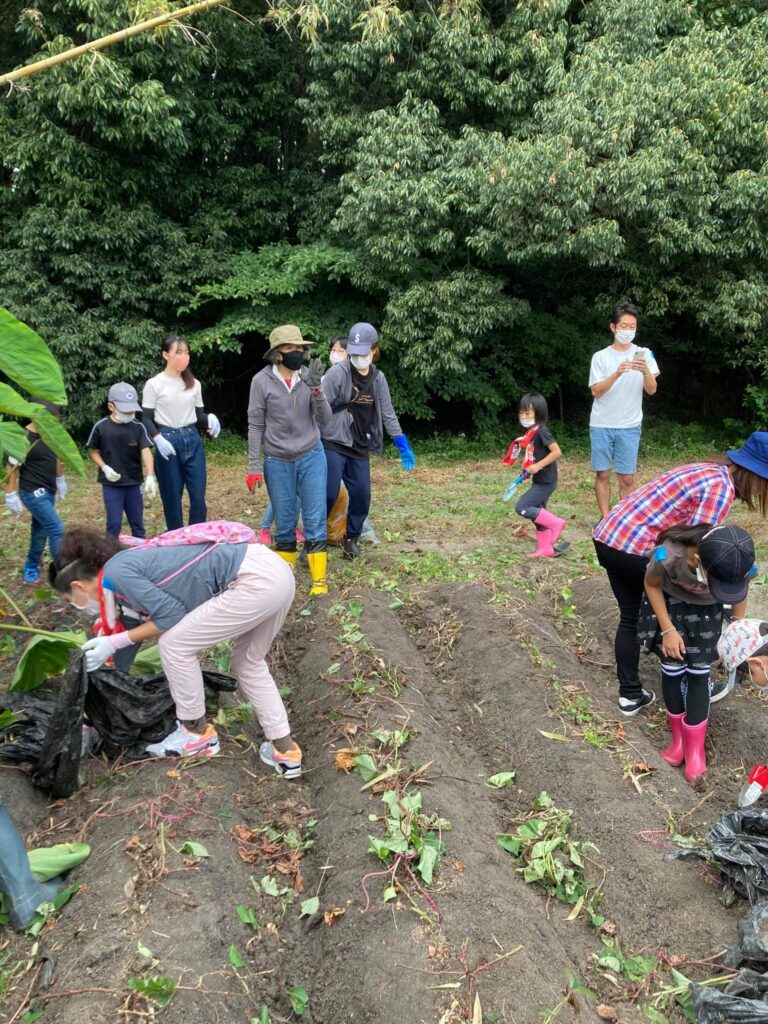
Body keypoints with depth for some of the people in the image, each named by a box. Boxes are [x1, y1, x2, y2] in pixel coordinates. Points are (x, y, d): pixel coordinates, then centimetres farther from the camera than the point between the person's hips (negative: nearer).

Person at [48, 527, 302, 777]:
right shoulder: (130, 565, 23)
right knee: (247, 663, 25)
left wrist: (113, 643, 4)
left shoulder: (115, 572, -4)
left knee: (174, 644, 3)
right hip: (276, 571, 10)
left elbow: (173, 614, -5)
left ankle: (197, 732, 20)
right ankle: (284, 749, 26)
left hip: (255, 581, -10)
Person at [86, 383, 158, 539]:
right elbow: (93, 451, 3)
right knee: (114, 523, 0)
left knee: (137, 523, 13)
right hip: (111, 484, -2)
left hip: (134, 483, 2)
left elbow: (146, 451, -17)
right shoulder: (100, 427, -10)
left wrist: (150, 477, -30)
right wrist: (105, 468, -14)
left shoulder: (138, 427, -8)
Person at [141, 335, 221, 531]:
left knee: (199, 497, 2)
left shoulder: (194, 384, 8)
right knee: (172, 498, 4)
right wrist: (158, 439, -20)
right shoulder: (154, 384, -4)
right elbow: (146, 419, -3)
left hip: (193, 441, 4)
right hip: (168, 442, -3)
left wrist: (210, 419, -11)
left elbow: (198, 415, 11)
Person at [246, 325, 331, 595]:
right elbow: (255, 425, -4)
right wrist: (254, 466, -6)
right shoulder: (262, 380, -8)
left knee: (315, 520, 2)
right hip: (277, 462, -1)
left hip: (311, 457, 1)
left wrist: (316, 388, -19)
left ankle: (319, 578, 12)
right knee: (284, 522, 9)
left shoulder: (309, 376, -2)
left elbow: (324, 419, -3)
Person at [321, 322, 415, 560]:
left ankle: (351, 539, 25)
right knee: (328, 495, -9)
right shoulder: (337, 373, -10)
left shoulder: (378, 378, 8)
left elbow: (387, 414, 14)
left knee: (362, 495, 6)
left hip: (360, 448, 5)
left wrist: (403, 445, 12)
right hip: (333, 444, -5)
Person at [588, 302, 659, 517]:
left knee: (627, 478, 2)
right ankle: (605, 519, 13)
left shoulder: (643, 354, 3)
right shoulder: (600, 356, 1)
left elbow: (651, 390, -5)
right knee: (602, 474, 4)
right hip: (601, 426, 0)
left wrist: (646, 372, -25)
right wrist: (617, 373, -22)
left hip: (629, 426, 0)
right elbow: (595, 391, -7)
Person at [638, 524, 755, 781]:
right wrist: (668, 629, -17)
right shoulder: (668, 556, -44)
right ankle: (678, 737, 20)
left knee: (699, 671, -1)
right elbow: (651, 584, -18)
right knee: (672, 668, -1)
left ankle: (695, 747, 13)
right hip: (670, 602, -1)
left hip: (706, 610, 1)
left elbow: (739, 596, -9)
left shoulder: (741, 566, -36)